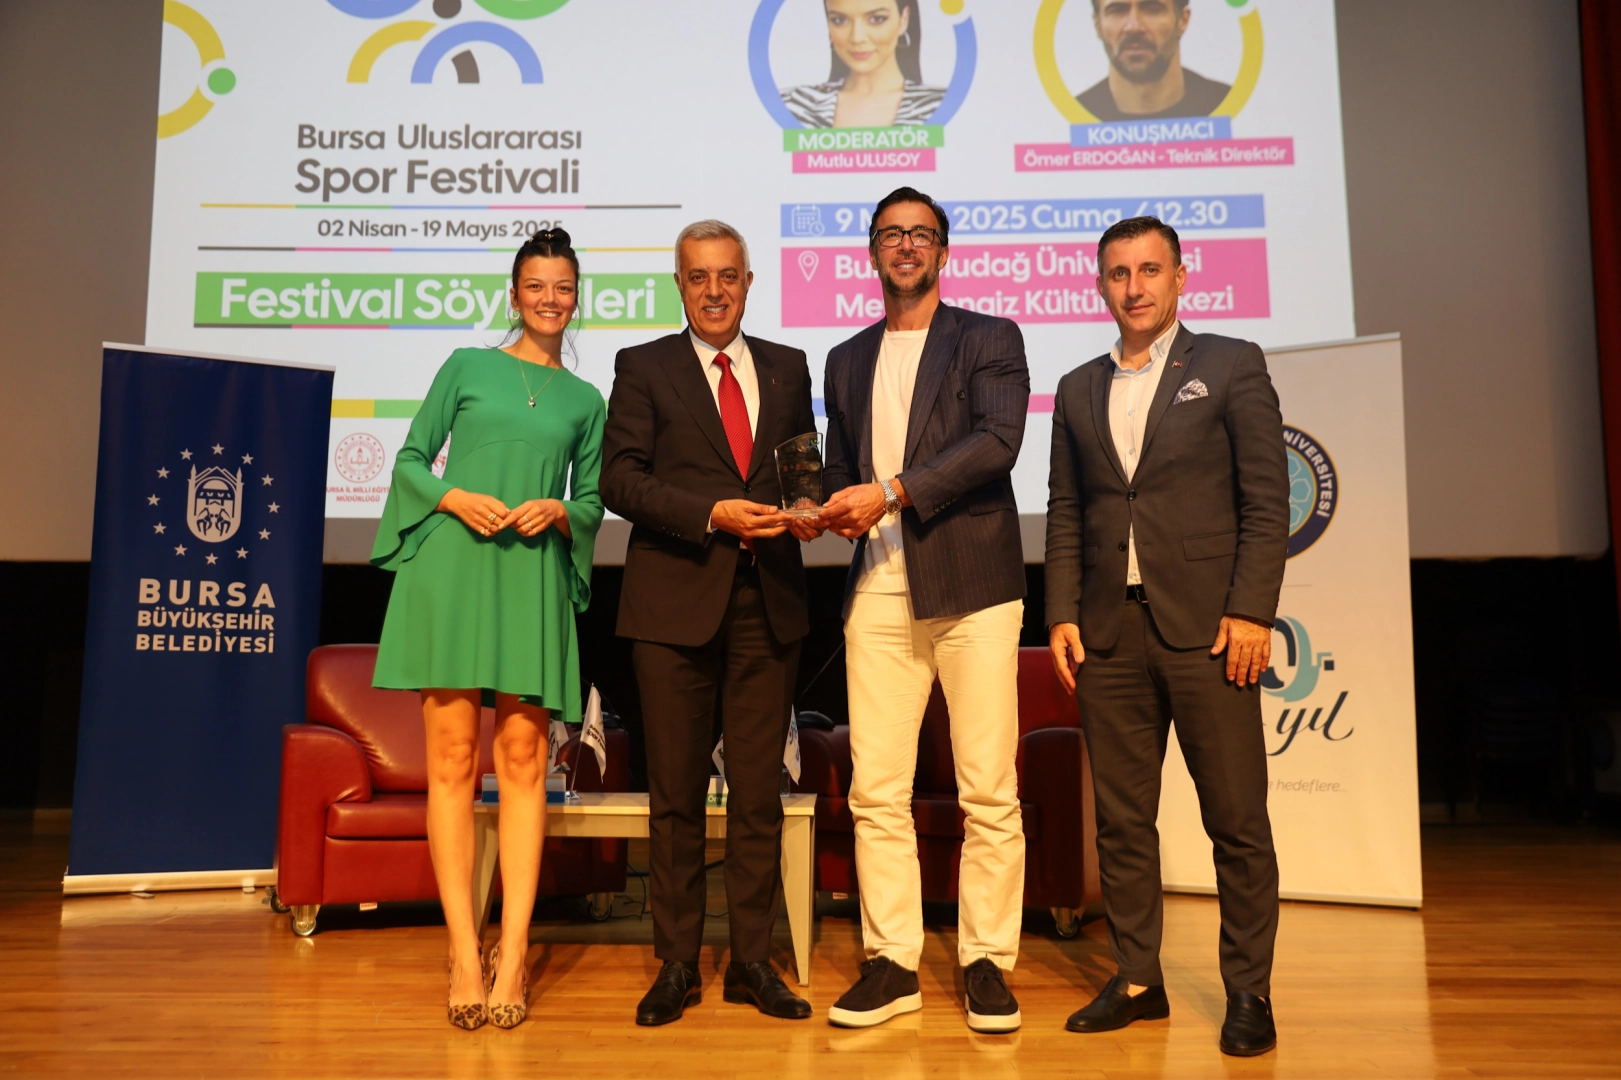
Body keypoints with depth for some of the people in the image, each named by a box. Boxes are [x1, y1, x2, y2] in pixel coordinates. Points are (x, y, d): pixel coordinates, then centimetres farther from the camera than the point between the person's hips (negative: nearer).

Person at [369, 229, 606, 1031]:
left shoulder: (585, 401, 17)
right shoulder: (467, 366, 12)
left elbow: (592, 505, 17)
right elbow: (411, 459, 10)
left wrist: (558, 512, -4)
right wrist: (456, 497, -8)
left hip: (533, 579, 2)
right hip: (451, 566, -1)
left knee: (522, 761, -3)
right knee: (452, 760, -4)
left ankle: (512, 953, 2)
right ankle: (463, 956, 1)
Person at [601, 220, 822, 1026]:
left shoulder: (788, 368, 15)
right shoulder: (644, 368, 6)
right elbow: (620, 480, -4)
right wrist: (713, 516, -15)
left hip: (767, 603, 3)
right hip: (676, 603, -2)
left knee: (759, 792, 7)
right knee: (675, 794, 5)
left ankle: (753, 962, 18)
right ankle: (676, 966, 17)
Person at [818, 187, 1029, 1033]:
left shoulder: (989, 340, 7)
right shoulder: (847, 361, 21)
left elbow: (998, 440, -9)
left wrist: (892, 494, -16)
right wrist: (835, 506, 0)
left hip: (973, 588, -3)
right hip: (878, 591, 4)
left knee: (989, 791, -1)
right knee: (875, 790, 3)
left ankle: (987, 962, 13)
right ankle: (891, 962, 14)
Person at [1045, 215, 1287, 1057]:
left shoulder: (1231, 366, 5)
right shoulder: (1079, 390, 16)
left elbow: (1267, 502, -1)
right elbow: (1065, 514, 14)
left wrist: (1250, 611, -10)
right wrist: (1061, 614, 4)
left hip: (1206, 629, -3)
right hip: (1109, 632, 4)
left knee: (1237, 820, 1)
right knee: (1121, 819, 8)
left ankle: (1248, 990, 14)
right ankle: (1136, 980, 20)